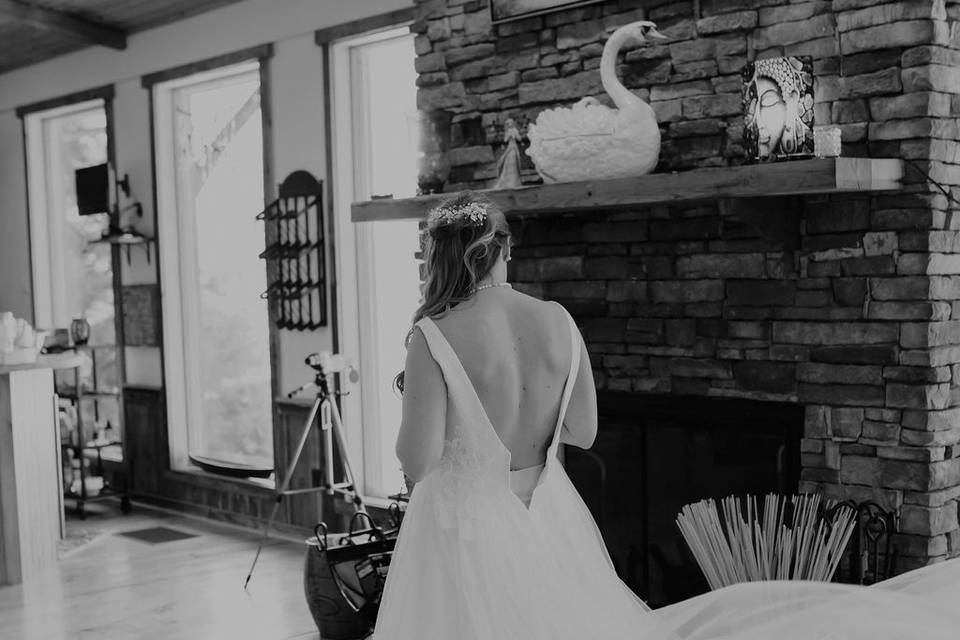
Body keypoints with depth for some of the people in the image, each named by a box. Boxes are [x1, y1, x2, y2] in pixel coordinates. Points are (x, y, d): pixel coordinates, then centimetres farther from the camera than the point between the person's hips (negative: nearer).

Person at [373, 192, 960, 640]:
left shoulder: (432, 339, -18)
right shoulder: (558, 322, -3)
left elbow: (420, 459, -17)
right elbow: (583, 431, 4)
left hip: (466, 529, -4)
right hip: (547, 522, 4)